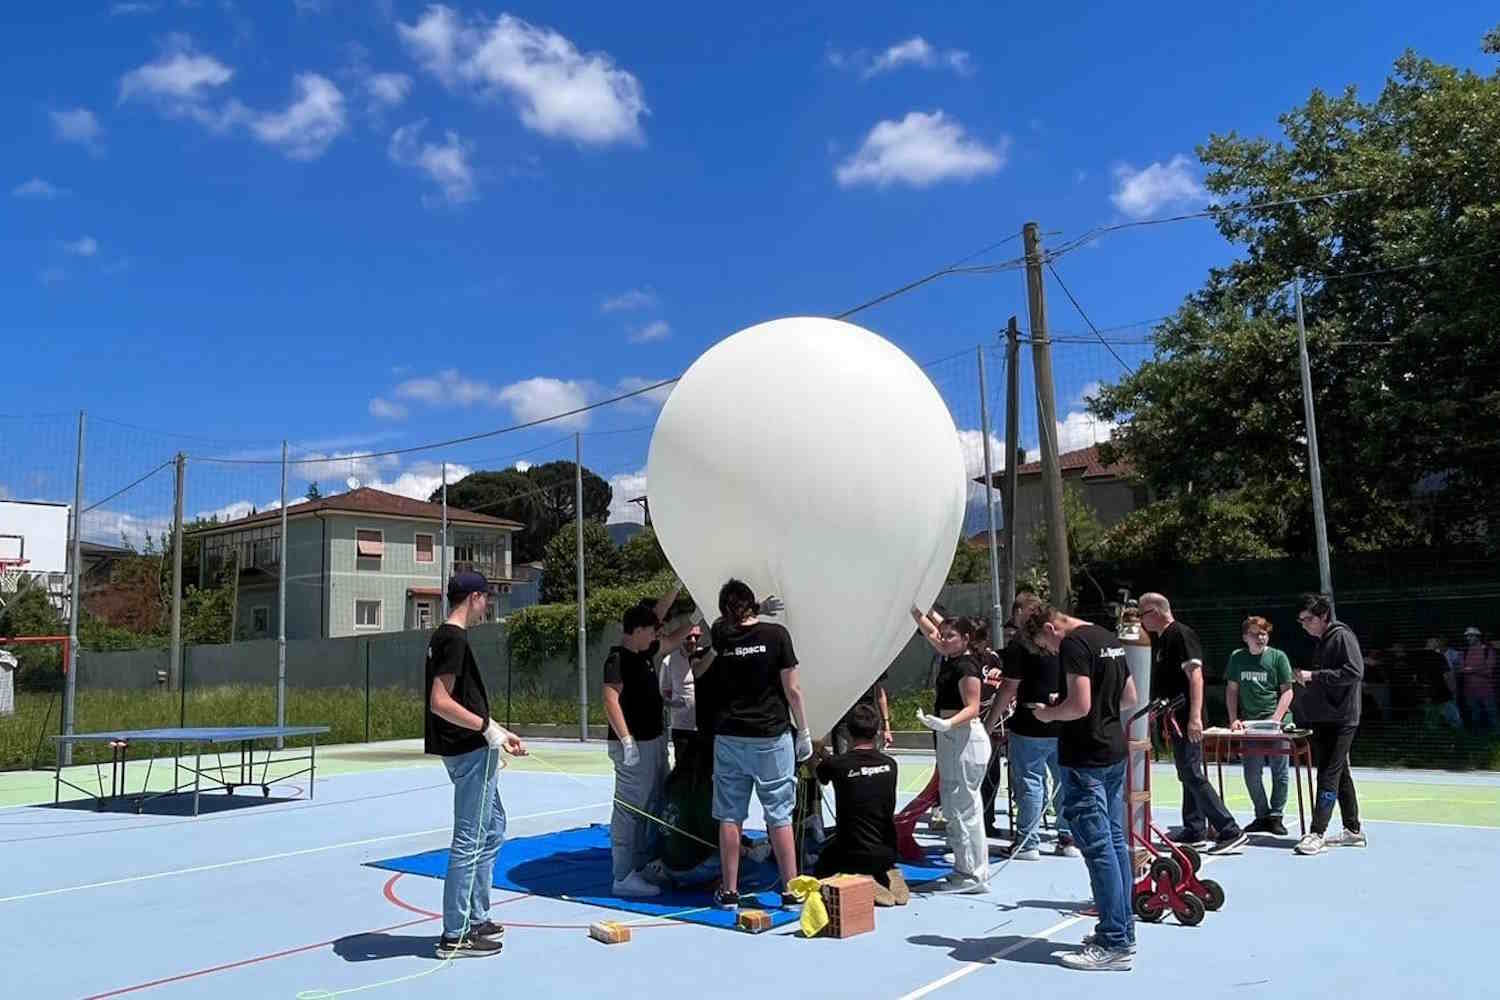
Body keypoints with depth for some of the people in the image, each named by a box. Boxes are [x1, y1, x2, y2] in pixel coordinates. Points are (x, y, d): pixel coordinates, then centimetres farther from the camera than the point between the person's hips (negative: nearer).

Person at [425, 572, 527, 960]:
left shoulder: (443, 637, 15)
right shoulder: (454, 639, -16)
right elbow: (440, 703, -24)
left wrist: (499, 733, 19)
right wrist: (488, 728, -19)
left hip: (472, 749, 11)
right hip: (470, 751, -11)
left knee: (492, 831, 19)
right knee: (469, 840, -3)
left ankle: (476, 919, 28)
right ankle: (454, 935, 6)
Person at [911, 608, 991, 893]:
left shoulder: (967, 666, -14)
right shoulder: (950, 659, 12)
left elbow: (972, 708, -19)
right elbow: (930, 632, 24)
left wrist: (947, 724, -34)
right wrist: (914, 610, 19)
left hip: (965, 738, -10)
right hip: (950, 739, 10)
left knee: (962, 807, -7)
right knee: (953, 806, 13)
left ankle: (973, 875, 0)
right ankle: (968, 870, 21)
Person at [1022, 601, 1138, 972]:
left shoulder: (1073, 644, -16)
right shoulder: (1109, 639, 13)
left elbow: (1080, 705, -23)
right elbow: (1130, 697, 19)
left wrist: (1049, 713, -7)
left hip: (1085, 759, -10)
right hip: (1114, 752, 10)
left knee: (1097, 848, -6)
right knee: (1115, 842, 14)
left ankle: (1114, 945, -2)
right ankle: (1123, 930, 23)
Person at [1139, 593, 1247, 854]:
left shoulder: (1181, 634, -13)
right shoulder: (1159, 639, 16)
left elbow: (1195, 676, -21)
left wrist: (1195, 717, -27)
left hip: (1186, 720, -10)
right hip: (1174, 719, 10)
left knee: (1193, 775, -11)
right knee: (1187, 775, 14)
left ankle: (1230, 831, -9)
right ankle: (1194, 830, 21)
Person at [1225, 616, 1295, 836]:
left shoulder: (1278, 657, 0)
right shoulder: (1237, 658, 8)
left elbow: (1287, 691, -1)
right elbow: (1231, 690, 12)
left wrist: (1276, 719, -12)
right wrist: (1234, 719, 1)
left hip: (1277, 723, -2)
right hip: (1249, 724, 2)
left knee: (1279, 773, 2)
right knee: (1251, 774, 4)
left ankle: (1276, 816, 16)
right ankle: (1262, 816, 18)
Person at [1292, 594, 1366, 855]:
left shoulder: (1342, 636, -10)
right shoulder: (1322, 641, 17)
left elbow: (1354, 672, -21)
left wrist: (1314, 676, -21)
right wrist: (1306, 680, 9)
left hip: (1340, 719, -9)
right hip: (1323, 718, 9)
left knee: (1328, 776, -9)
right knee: (1340, 775, 14)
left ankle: (1317, 834, -10)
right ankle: (1353, 830, 23)